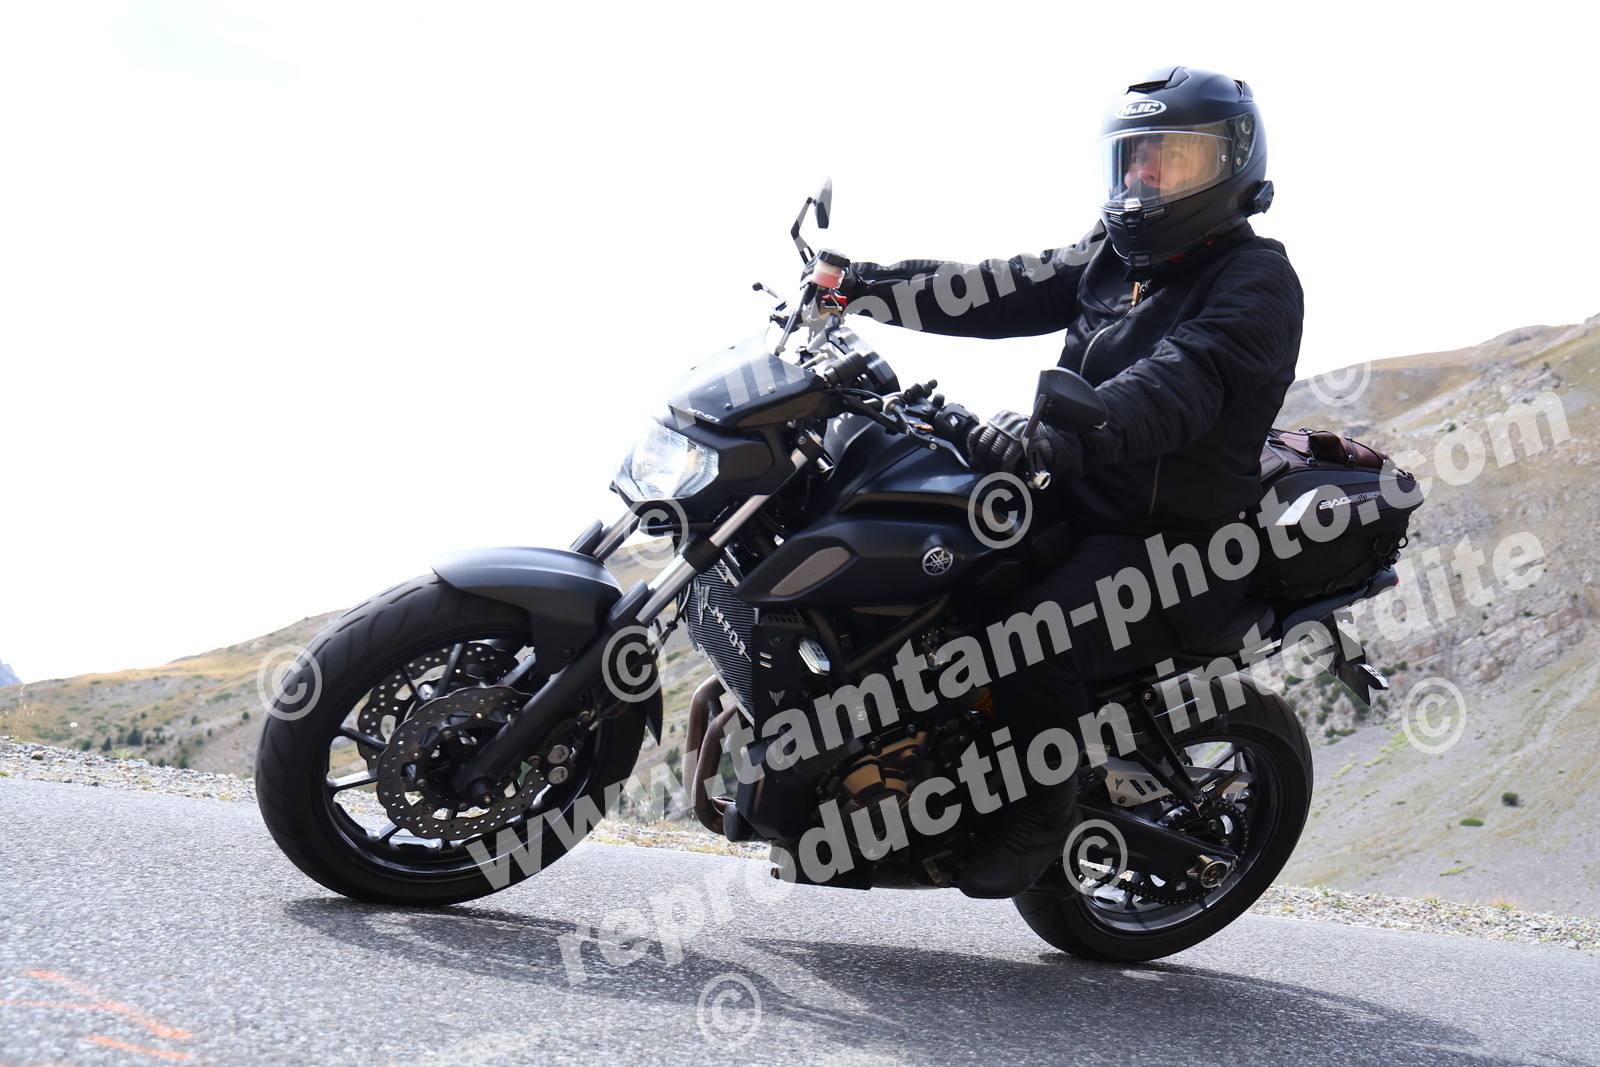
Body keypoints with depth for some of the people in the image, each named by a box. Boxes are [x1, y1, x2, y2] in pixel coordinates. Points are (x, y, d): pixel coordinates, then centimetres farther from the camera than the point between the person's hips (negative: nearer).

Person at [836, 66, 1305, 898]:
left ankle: (1043, 810, -5)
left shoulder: (1255, 279, -9)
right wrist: (859, 286, -2)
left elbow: (1184, 382, -28)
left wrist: (1064, 434, -44)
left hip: (1181, 546, -8)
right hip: (1078, 513, 8)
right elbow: (996, 293, 9)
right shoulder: (1112, 258, 16)